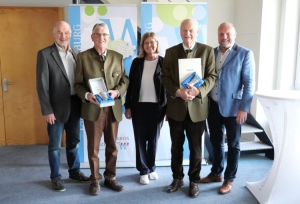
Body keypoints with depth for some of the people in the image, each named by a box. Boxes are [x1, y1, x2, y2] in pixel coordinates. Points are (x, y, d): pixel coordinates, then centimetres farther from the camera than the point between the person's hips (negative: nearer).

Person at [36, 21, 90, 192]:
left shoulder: (77, 53, 7)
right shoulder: (45, 54, -8)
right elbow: (42, 84, -11)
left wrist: (84, 101, 3)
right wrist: (47, 110, -14)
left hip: (75, 105, 5)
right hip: (57, 107, -4)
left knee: (74, 141, 17)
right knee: (55, 145, 8)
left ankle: (75, 171, 33)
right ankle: (56, 177, 24)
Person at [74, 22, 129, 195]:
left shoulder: (118, 57, 7)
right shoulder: (83, 57, 0)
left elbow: (125, 81, 6)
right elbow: (78, 84, -1)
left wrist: (117, 92, -14)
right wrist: (86, 95, -20)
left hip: (113, 108, 3)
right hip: (92, 109, -2)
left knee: (112, 146, 13)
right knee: (93, 147, 9)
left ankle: (110, 178, 30)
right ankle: (95, 180, 26)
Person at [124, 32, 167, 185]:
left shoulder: (163, 62, -2)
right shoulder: (137, 62, 4)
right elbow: (130, 84, 6)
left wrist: (168, 108, -7)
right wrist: (128, 106, 2)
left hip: (157, 106, -1)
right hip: (138, 106, 2)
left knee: (153, 139, 10)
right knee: (140, 139, 7)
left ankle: (151, 168, 29)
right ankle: (143, 170, 21)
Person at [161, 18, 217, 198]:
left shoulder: (207, 50, 1)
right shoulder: (171, 52, 5)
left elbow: (212, 76, -4)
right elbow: (165, 77, 0)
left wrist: (199, 91, -21)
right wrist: (178, 92, -17)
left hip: (197, 106, -1)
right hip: (176, 106, 2)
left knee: (195, 147, 9)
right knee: (176, 146, 12)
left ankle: (194, 181, 26)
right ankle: (177, 178, 30)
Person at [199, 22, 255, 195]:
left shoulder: (245, 54, -6)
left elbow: (249, 83, -9)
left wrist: (244, 108, -15)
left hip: (232, 107, -4)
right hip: (213, 106, 5)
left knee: (233, 145, 9)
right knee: (216, 142, 16)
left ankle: (229, 179, 24)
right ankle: (216, 173, 34)